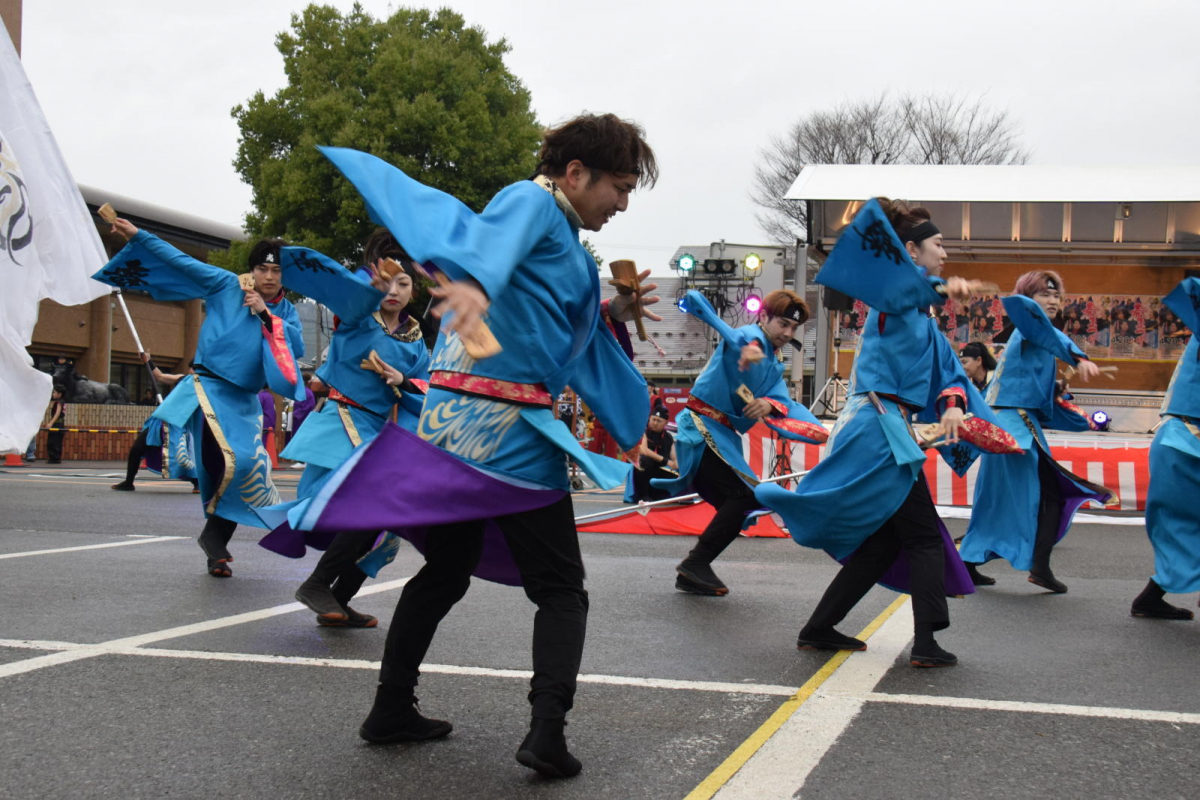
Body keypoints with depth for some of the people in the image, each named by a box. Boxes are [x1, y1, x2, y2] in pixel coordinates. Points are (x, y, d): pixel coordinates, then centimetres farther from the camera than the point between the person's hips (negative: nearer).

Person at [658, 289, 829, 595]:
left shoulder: (775, 364, 17)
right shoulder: (752, 335, -6)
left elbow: (784, 400, -1)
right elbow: (744, 337, -32)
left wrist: (771, 404, -25)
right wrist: (752, 347, -56)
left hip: (722, 436, 10)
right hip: (703, 428, -10)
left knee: (737, 506, 14)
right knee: (748, 495, -19)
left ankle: (692, 574, 17)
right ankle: (696, 564, -15)